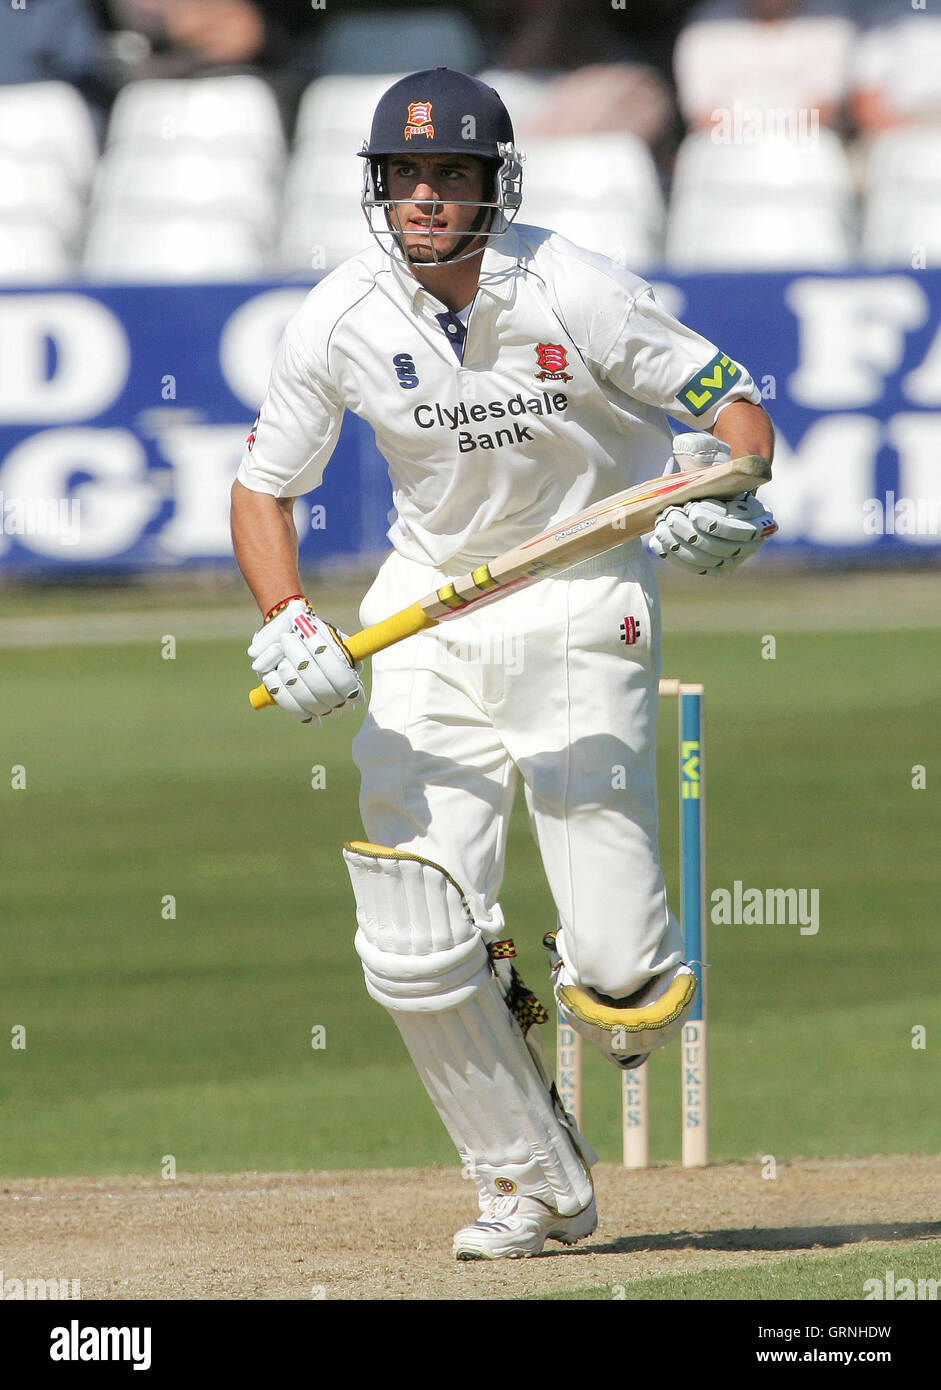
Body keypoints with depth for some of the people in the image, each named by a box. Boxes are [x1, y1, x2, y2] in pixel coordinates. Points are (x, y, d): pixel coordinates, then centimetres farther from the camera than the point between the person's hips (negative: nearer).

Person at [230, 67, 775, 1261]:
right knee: (413, 959, -8)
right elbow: (262, 486, 3)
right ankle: (538, 1184, 16)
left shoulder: (572, 293, -17)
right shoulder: (342, 320, -8)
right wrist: (287, 622, -14)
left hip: (584, 611, -3)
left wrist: (730, 500, -30)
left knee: (622, 983, -12)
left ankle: (614, 988, 28)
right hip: (429, 618, 3)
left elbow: (731, 403, -9)